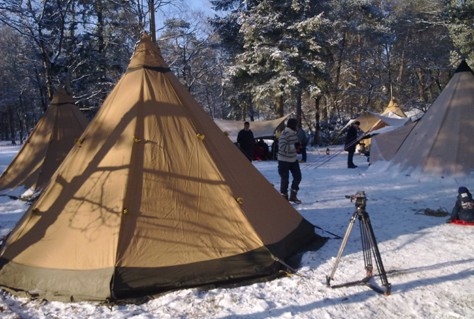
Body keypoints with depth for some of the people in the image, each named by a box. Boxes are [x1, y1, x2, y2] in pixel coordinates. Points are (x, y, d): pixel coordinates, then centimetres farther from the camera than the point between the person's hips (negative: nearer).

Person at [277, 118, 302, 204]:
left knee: (297, 177, 7)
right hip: (284, 160, -8)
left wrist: (298, 145, -4)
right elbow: (282, 147, -31)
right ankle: (284, 197, 16)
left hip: (293, 159, 8)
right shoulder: (284, 134, -21)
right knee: (285, 179, -1)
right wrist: (295, 146, -29)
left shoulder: (294, 133, 4)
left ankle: (293, 196, 22)